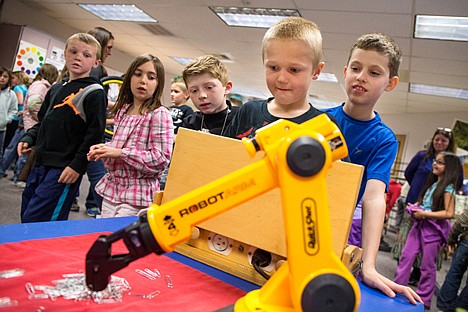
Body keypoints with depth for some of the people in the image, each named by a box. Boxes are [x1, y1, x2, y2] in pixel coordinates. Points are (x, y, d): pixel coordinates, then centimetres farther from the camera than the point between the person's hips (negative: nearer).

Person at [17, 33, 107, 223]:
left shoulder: (94, 92, -8)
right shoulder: (55, 89, 16)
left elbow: (95, 133, -14)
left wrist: (77, 165, -17)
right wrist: (28, 139, 8)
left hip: (65, 170, -8)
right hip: (40, 164, 8)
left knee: (34, 221, -10)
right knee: (25, 215, 18)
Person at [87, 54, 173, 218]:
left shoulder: (160, 114, -13)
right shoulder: (122, 111, 8)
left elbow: (161, 159, -20)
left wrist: (121, 153, -20)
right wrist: (104, 149, 2)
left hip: (137, 196, -7)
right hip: (111, 188, 7)